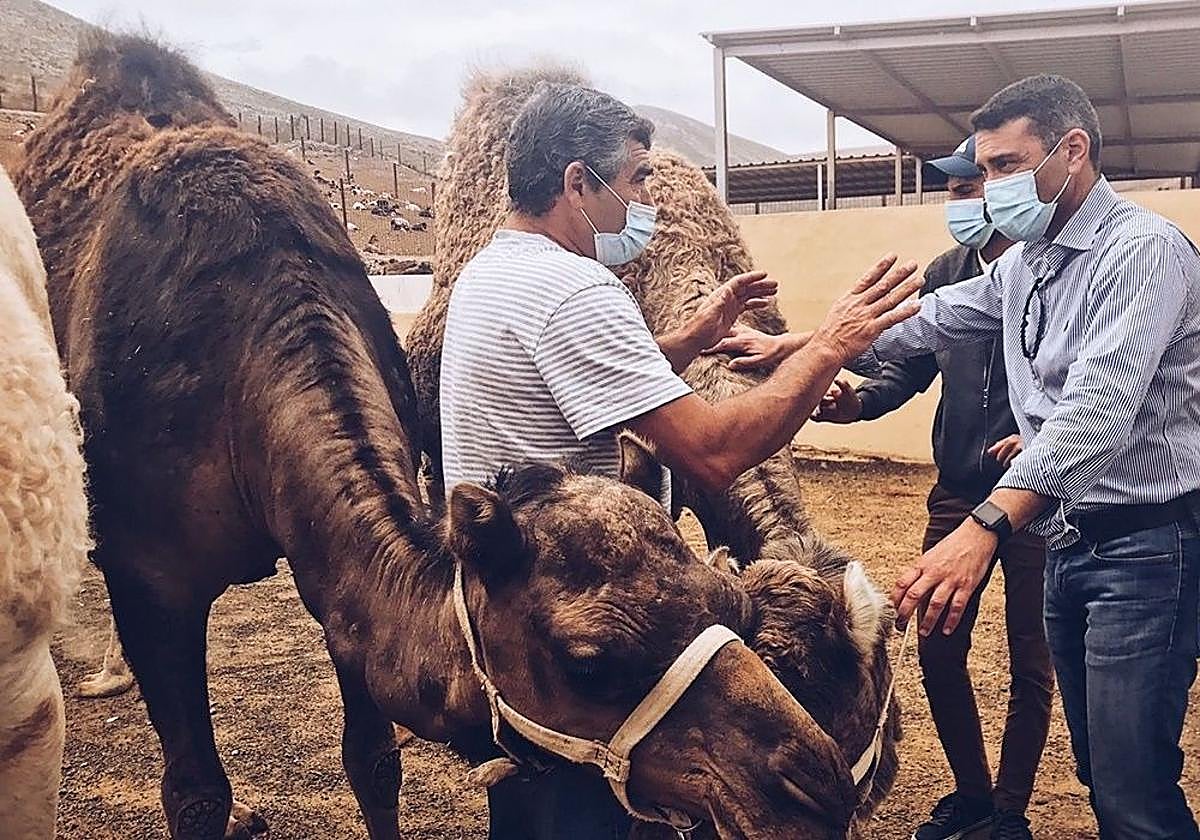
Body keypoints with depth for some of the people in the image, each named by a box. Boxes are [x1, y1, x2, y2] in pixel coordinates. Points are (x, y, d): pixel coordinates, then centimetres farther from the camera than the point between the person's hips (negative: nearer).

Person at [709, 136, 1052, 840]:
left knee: (1030, 663, 9)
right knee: (939, 650, 11)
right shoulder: (946, 273, 6)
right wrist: (857, 401, -9)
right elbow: (910, 365, 9)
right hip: (957, 493, 5)